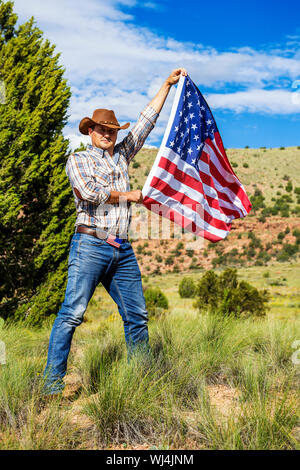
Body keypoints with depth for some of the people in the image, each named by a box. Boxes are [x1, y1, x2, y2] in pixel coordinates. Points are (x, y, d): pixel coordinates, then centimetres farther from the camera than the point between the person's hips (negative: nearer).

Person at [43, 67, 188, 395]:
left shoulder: (122, 155, 22)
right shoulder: (78, 160, 8)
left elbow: (147, 121, 24)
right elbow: (90, 192, -11)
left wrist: (167, 84, 25)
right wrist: (130, 195, -2)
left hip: (122, 250, 6)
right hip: (90, 245, -5)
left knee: (137, 315, 5)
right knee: (72, 312, -12)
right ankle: (52, 380, -8)